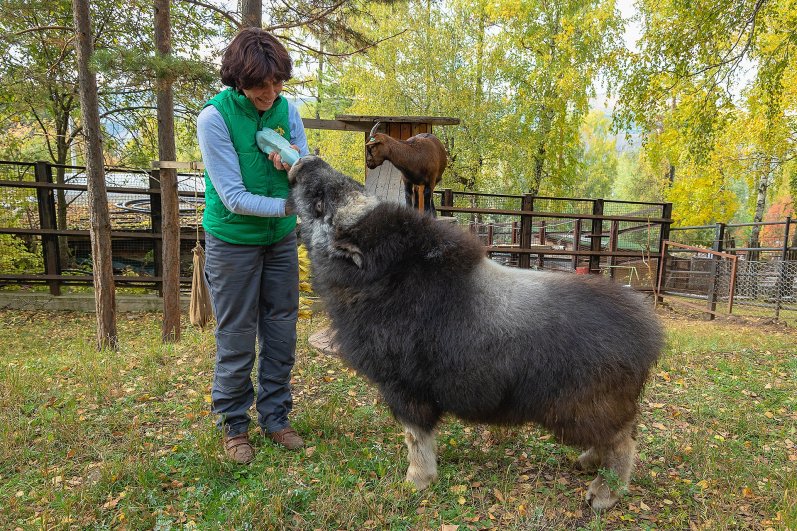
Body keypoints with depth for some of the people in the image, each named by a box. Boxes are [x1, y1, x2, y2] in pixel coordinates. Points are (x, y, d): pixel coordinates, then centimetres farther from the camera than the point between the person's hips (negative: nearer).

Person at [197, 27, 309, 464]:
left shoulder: (287, 109, -3)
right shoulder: (214, 117, -16)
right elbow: (234, 197, -20)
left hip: (281, 238, 5)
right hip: (233, 242, -4)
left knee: (281, 333, 11)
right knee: (237, 338, 5)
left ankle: (275, 417, 28)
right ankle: (233, 424, 25)